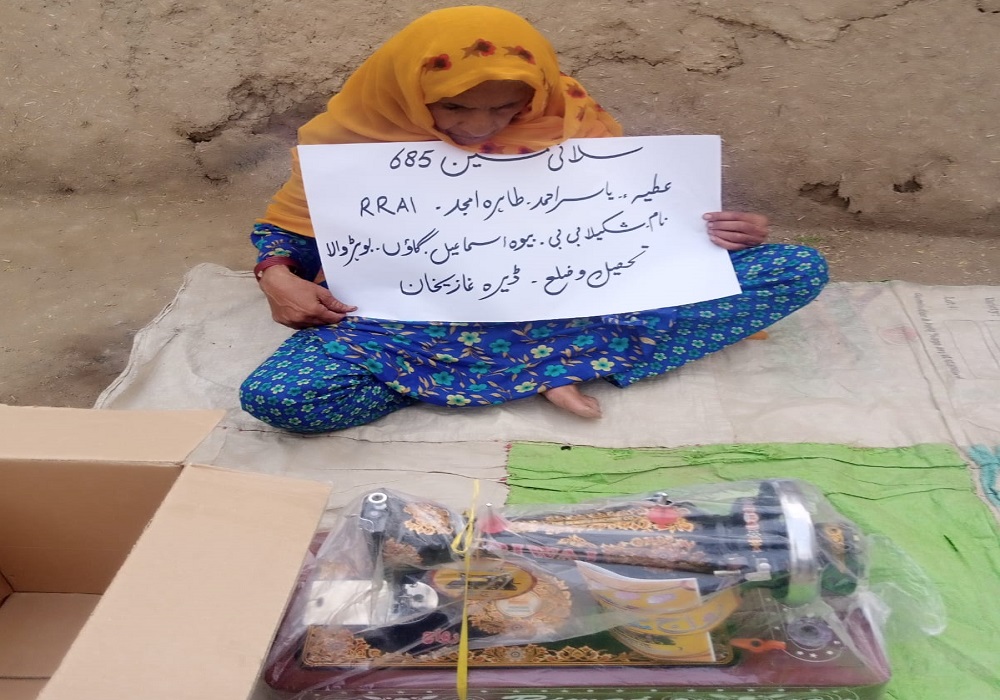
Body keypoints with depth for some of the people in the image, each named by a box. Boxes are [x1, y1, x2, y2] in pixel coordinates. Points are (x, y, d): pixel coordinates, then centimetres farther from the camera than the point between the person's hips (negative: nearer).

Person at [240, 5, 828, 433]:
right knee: (275, 395, -30)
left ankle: (551, 367, -20)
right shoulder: (357, 136, -6)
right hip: (426, 317, 0)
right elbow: (284, 229, 6)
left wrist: (707, 234, -9)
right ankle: (550, 371, -18)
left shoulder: (569, 121, -2)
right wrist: (277, 279, -17)